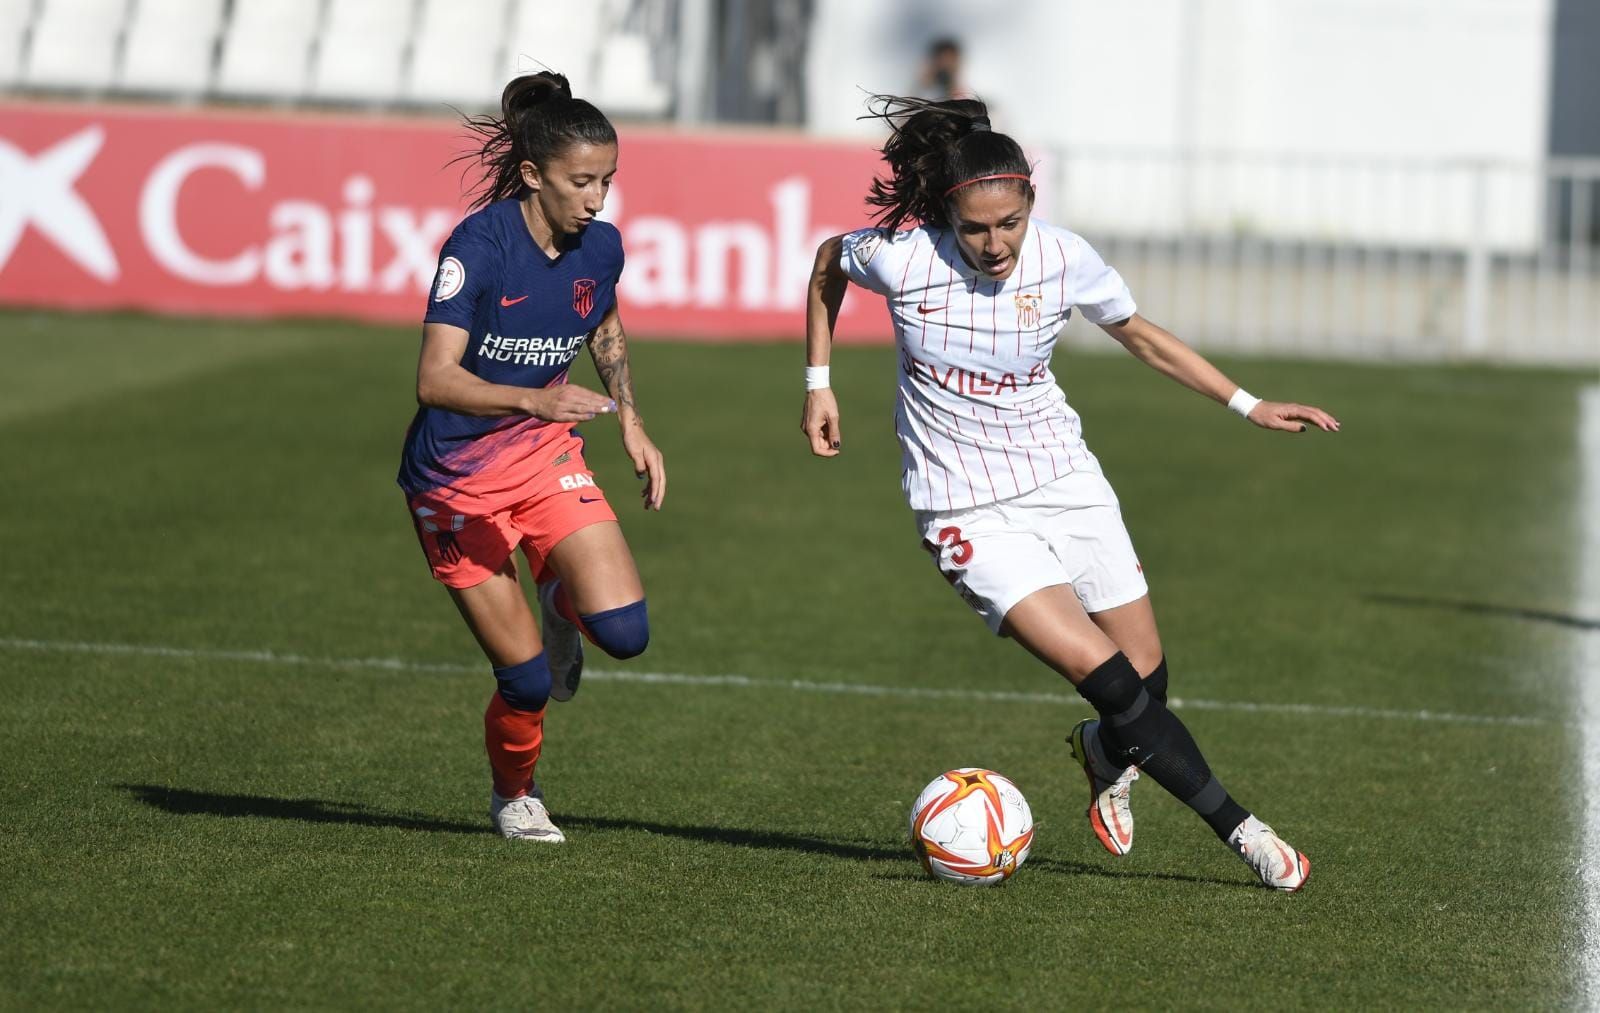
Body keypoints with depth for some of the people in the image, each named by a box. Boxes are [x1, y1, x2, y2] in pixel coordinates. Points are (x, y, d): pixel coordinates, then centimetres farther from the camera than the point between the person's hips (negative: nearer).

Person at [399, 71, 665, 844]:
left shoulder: (600, 247, -5)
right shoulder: (479, 245, -24)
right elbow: (434, 380, -33)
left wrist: (631, 424, 10)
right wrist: (535, 400, -47)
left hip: (546, 457, 5)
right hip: (457, 477, -5)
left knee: (623, 631, -15)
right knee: (528, 679, -4)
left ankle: (561, 602, 22)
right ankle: (514, 799, 28)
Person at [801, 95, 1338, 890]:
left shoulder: (1063, 259, -10)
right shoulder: (901, 259, -17)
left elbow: (1141, 335, 8)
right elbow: (828, 262, 6)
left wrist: (1248, 406, 4)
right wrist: (818, 384, 5)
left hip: (1066, 486, 4)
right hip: (971, 516, -4)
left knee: (1148, 679, 4)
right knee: (1109, 680, -18)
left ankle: (1105, 756, 41)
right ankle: (1239, 829, -7)